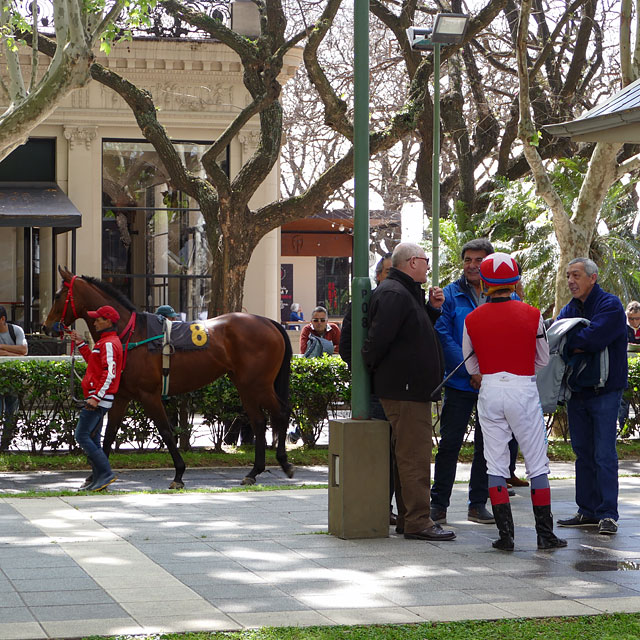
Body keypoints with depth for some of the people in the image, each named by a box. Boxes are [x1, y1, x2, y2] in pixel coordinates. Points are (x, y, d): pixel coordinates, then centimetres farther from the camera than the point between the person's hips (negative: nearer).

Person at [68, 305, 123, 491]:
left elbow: (109, 374, -23)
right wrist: (81, 344, 28)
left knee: (82, 436, -11)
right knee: (92, 438, 12)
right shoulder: (105, 342, 19)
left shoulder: (109, 344, -15)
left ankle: (105, 473, -12)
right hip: (97, 398, 11)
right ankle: (99, 479, 13)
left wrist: (96, 397, -26)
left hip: (98, 400, -11)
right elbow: (94, 362, 32)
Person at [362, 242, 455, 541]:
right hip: (405, 389, -11)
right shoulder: (394, 294, -16)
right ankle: (418, 522, -7)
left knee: (409, 454, 14)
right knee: (415, 455, -9)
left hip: (411, 389, 11)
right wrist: (369, 368, -8)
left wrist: (433, 309, 11)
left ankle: (409, 518, 20)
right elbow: (379, 338, -23)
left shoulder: (405, 293, 19)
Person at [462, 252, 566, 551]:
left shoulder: (472, 319, -1)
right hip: (524, 391, -1)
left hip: (489, 391, 2)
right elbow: (542, 360, 6)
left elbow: (472, 366, 8)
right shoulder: (532, 315, -5)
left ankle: (505, 534, 2)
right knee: (537, 463, 6)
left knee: (496, 464, 7)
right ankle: (545, 534, 5)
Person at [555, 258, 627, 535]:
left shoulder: (610, 305, -10)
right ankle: (588, 511, 17)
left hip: (604, 391, -7)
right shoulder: (569, 309, 12)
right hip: (576, 392, 7)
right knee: (583, 452, 10)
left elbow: (595, 337, -24)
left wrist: (563, 342, -13)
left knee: (604, 454, -7)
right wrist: (577, 346, -21)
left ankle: (608, 514, -5)